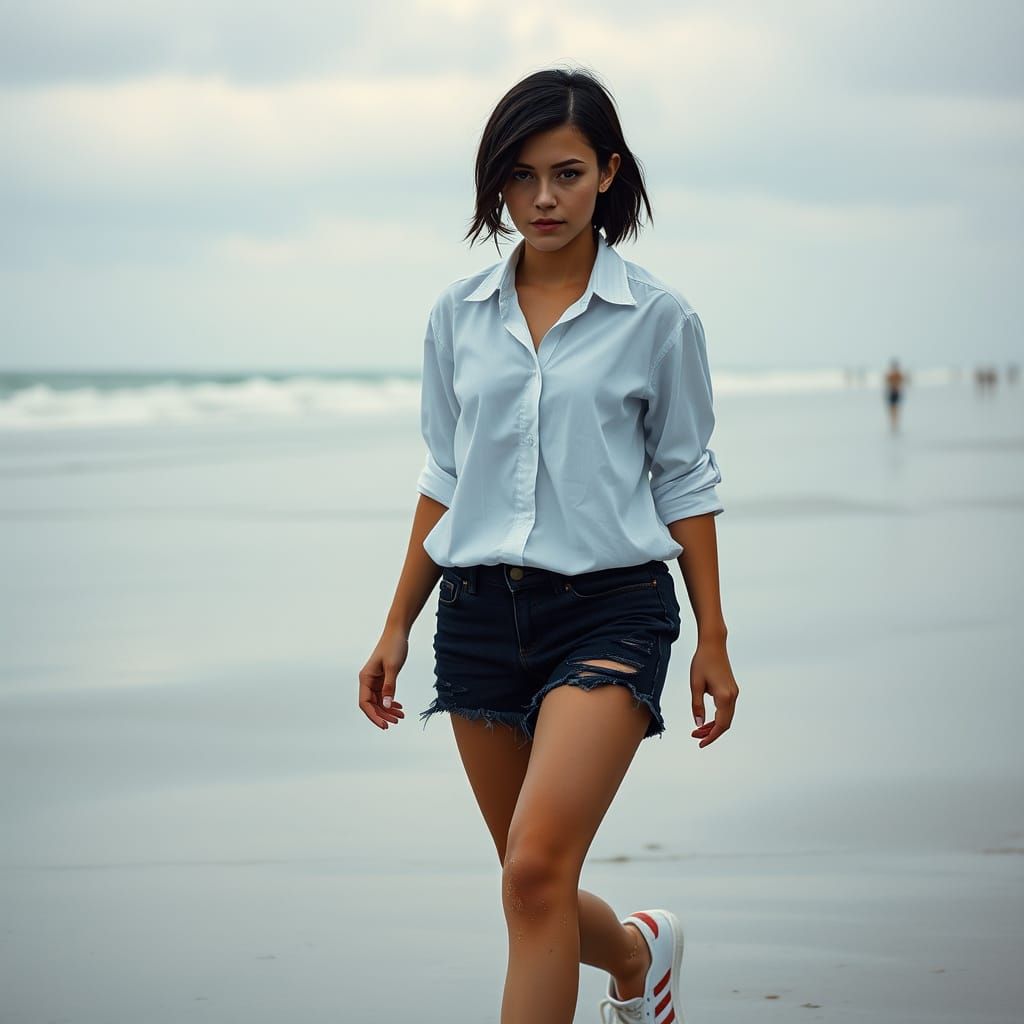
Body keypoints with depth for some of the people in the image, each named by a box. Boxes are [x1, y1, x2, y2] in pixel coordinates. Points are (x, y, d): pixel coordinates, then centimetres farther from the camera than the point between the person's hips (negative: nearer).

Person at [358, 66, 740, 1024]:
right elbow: (443, 478, 14)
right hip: (480, 612, 4)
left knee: (535, 872, -21)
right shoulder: (458, 315, 7)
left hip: (609, 610, -4)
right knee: (537, 893, 12)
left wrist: (713, 641, 2)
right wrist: (396, 629, 13)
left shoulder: (658, 318, -2)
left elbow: (686, 483, 3)